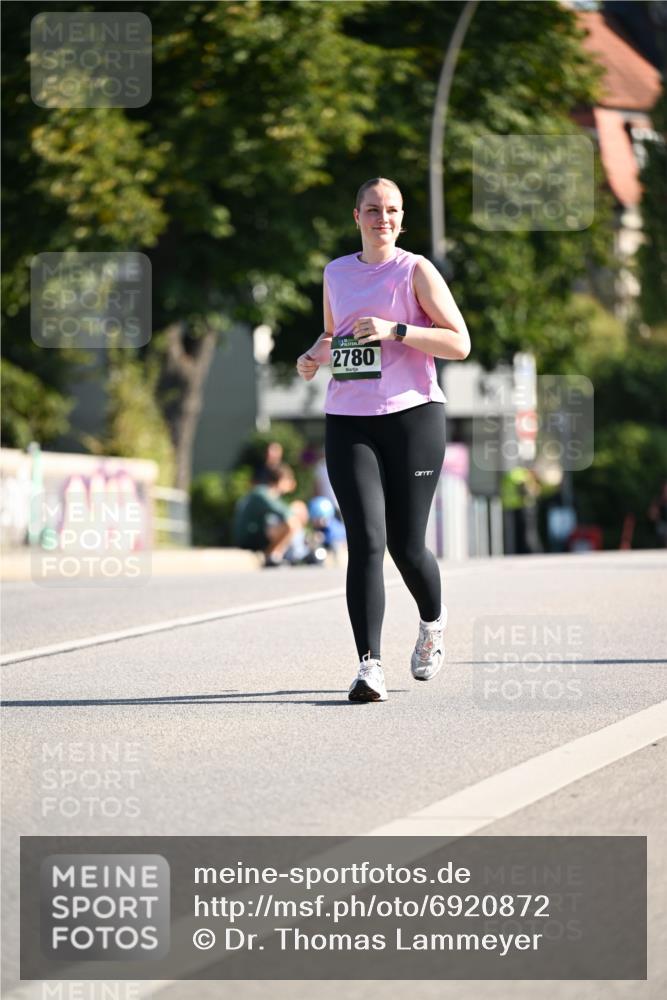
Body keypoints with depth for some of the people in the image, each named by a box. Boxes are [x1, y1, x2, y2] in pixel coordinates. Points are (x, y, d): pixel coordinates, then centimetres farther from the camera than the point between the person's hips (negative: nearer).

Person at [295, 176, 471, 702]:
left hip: (413, 416, -3)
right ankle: (370, 665, -15)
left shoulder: (416, 271, 0)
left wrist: (395, 329, -17)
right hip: (348, 422, 3)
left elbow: (460, 344, -6)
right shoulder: (336, 272, 14)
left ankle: (433, 620, 36)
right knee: (366, 542, -12)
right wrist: (315, 356, 8)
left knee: (406, 545, 3)